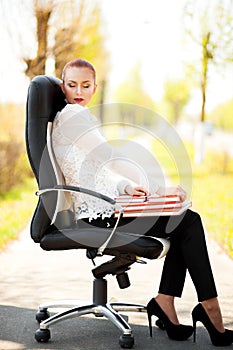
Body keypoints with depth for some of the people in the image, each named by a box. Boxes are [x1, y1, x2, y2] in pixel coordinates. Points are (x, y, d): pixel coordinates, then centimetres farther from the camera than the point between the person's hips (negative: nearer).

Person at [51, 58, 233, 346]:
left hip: (100, 207, 10)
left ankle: (165, 303, -2)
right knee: (189, 222, -8)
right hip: (97, 212, -10)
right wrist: (158, 189, -16)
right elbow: (111, 160, -17)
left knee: (186, 220, 4)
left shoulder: (70, 116, 22)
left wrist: (126, 187, 0)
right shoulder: (73, 114, -10)